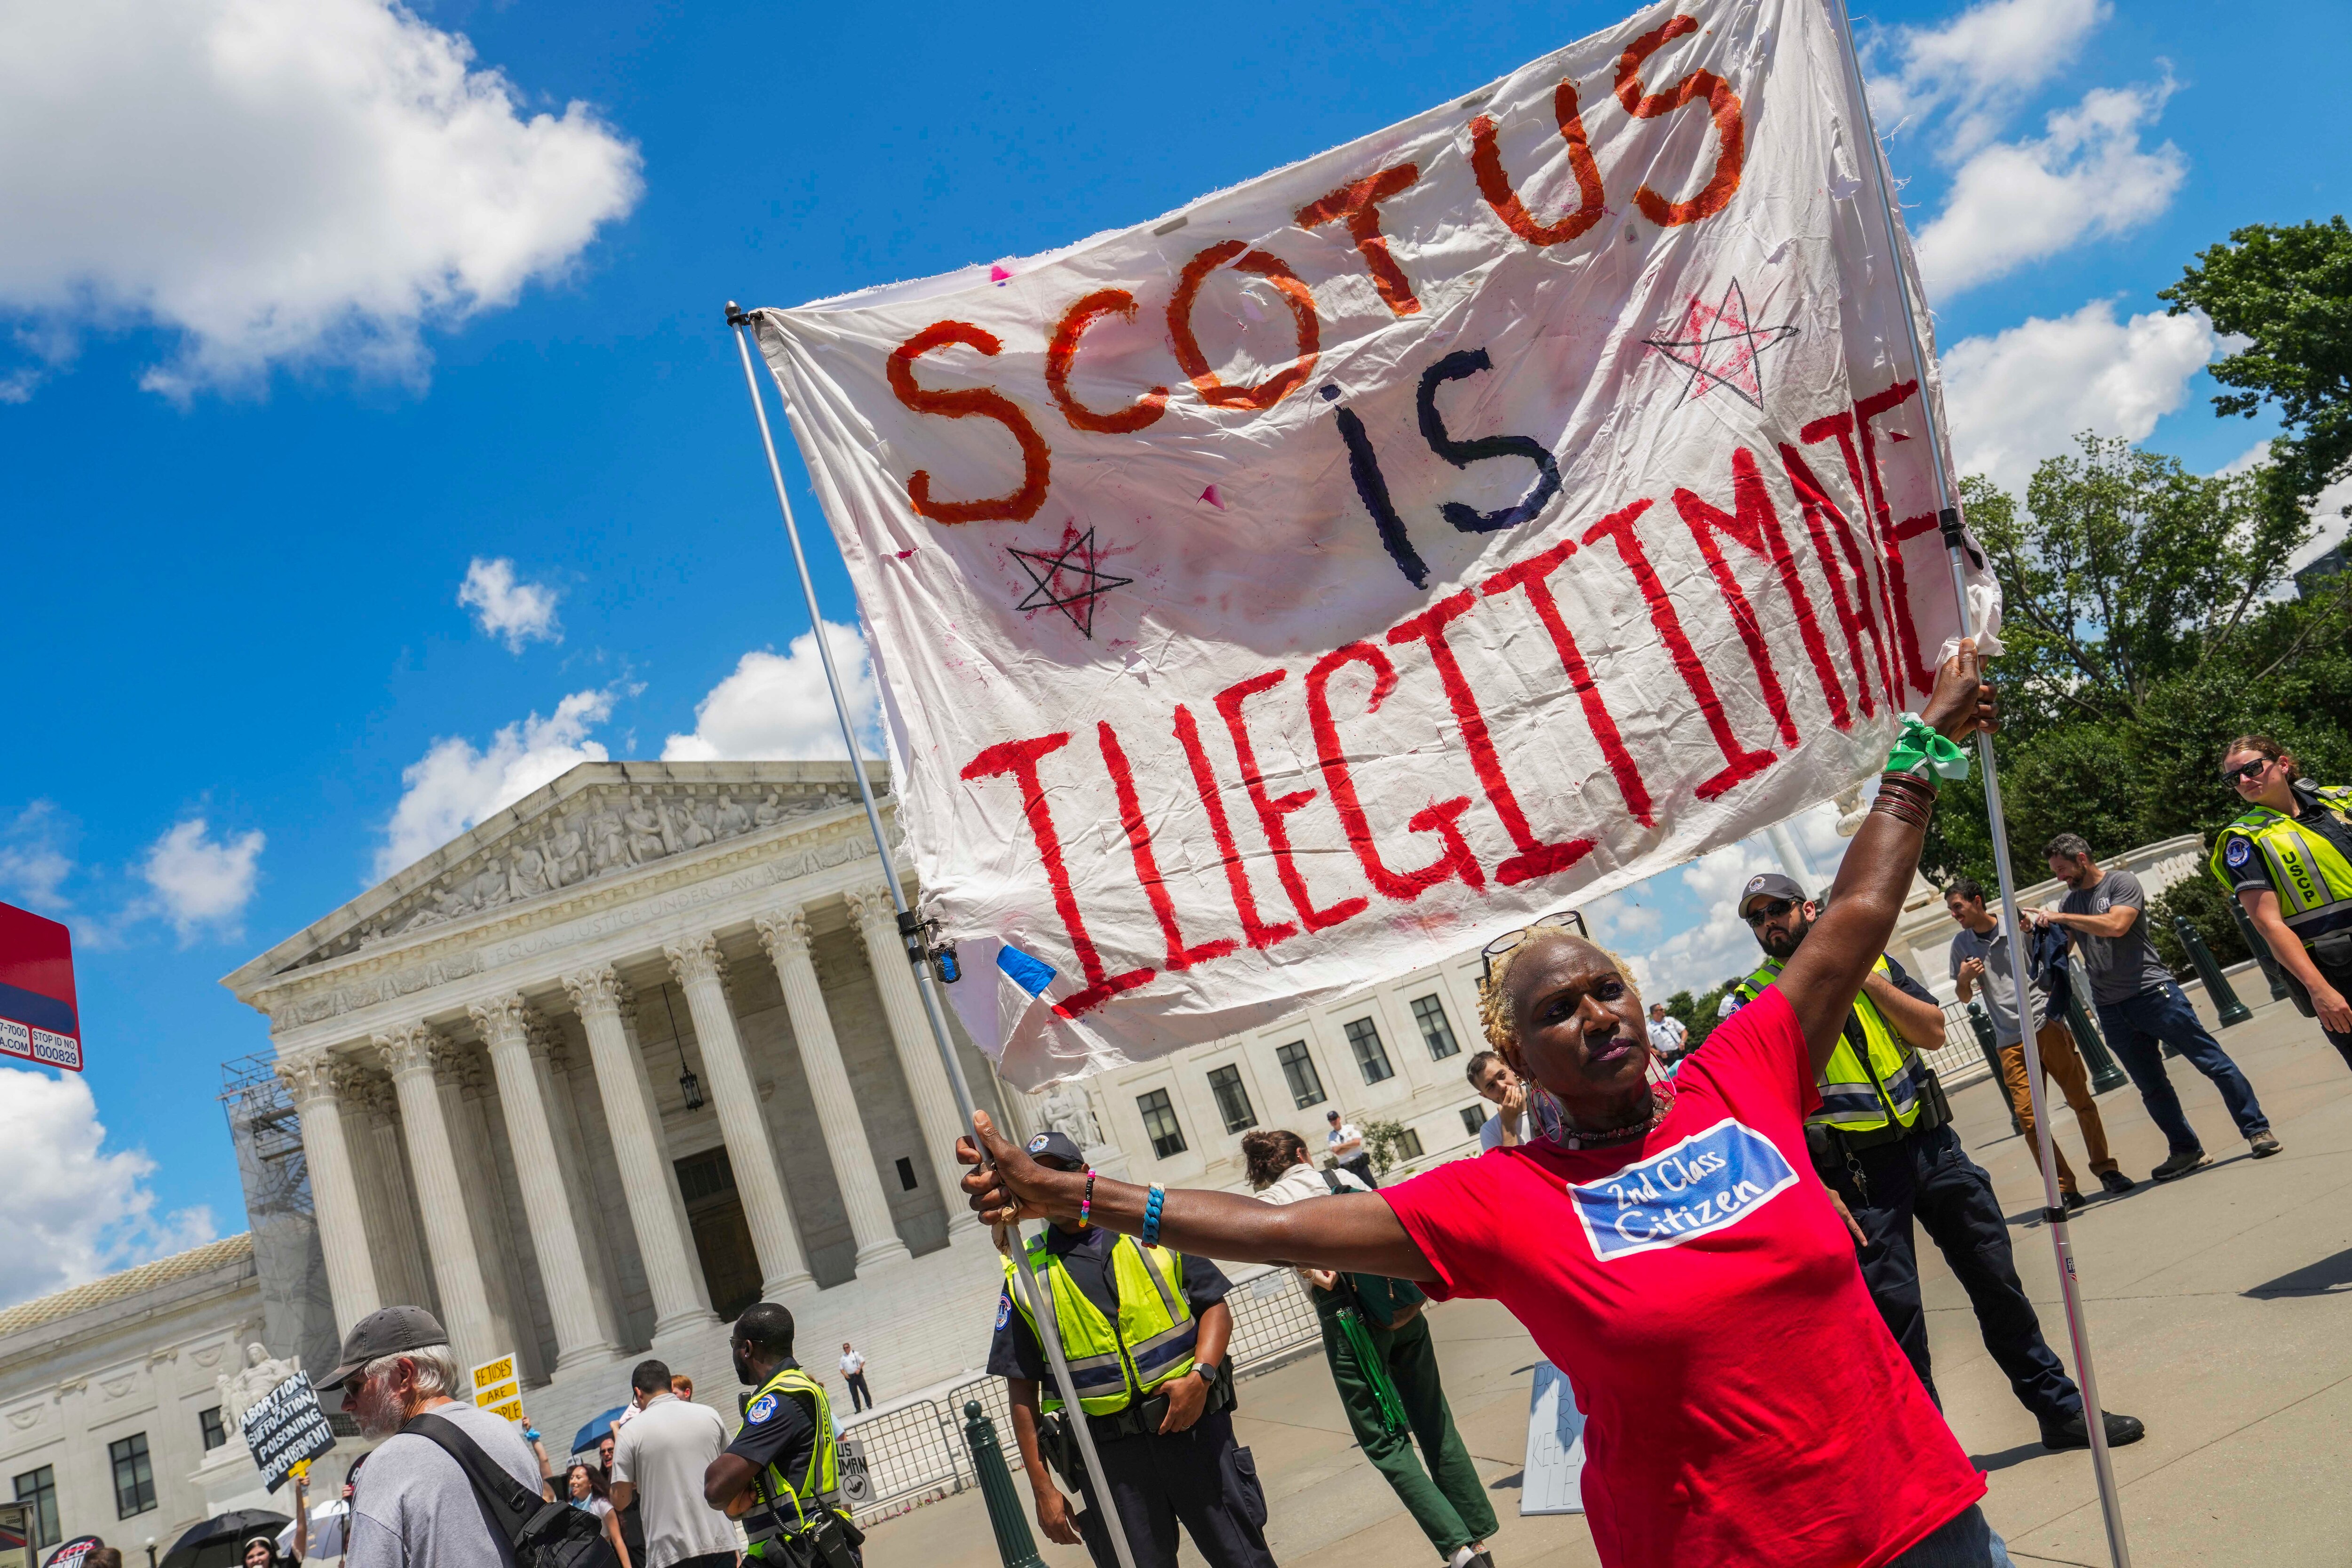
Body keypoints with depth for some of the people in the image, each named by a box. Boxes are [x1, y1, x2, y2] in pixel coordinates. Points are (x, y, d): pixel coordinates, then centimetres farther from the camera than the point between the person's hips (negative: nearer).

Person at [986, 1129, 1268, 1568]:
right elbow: (1022, 1392, 4)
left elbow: (1216, 1306, 6)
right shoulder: (1026, 1277, 2)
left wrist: (1200, 1376, -12)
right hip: (1107, 1457, -1)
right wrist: (1042, 1488, 1)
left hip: (1194, 1422, 1)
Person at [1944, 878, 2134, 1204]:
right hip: (2011, 1042, 2)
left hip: (2047, 1026, -2)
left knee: (2081, 1100, 1)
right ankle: (2064, 1188, 0)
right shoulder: (1961, 944, 7)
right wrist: (1963, 979, -5)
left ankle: (2106, 1169, 16)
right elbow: (1965, 997, 15)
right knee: (2028, 1117, -6)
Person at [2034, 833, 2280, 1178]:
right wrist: (2043, 930, -5)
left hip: (2152, 992, -6)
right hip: (2111, 1010, 6)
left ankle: (2257, 1129, 9)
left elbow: (2116, 925, -22)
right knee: (2152, 1087, 10)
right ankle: (2186, 1150, 19)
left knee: (2212, 1062, -2)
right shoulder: (2070, 901, 13)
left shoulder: (2122, 883, -6)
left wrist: (2061, 918, -17)